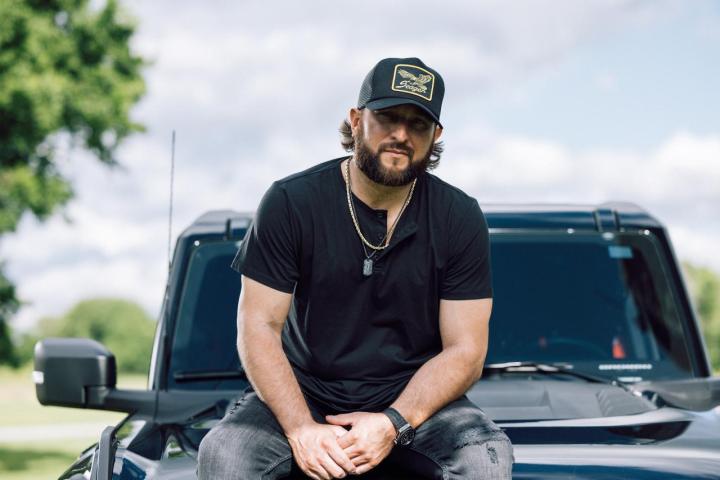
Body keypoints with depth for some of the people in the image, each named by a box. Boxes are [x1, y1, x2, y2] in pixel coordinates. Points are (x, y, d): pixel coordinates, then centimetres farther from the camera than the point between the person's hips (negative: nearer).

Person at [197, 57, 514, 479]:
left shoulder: (460, 219, -3)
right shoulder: (291, 203, -6)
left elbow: (465, 350, -5)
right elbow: (259, 326, -8)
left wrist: (394, 423, -21)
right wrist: (301, 428, -22)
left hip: (414, 398, 1)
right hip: (303, 394, 0)